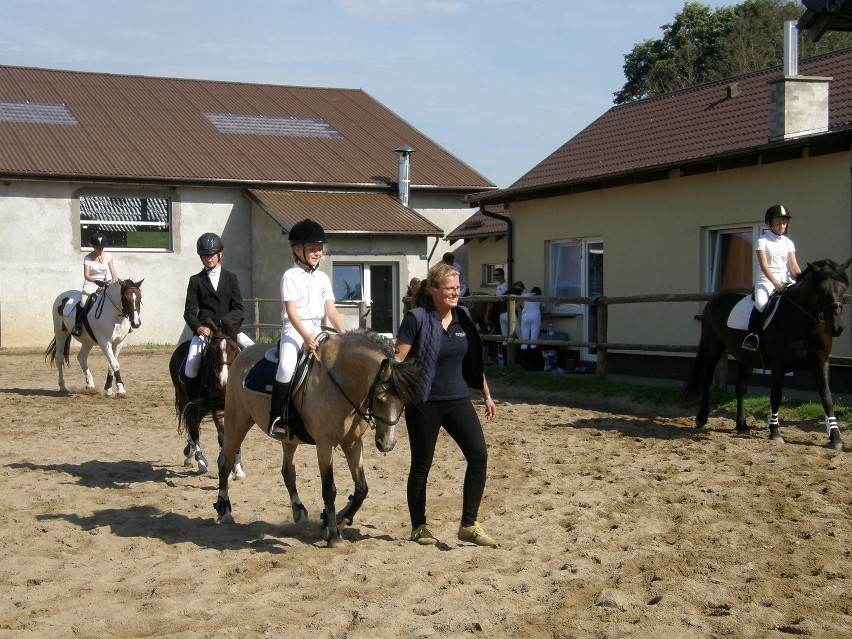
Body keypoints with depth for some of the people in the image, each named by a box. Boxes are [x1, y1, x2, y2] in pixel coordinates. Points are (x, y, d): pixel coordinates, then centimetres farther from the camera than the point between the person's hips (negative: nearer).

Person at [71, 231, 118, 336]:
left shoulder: (108, 256, 5)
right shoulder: (88, 258, -4)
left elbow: (113, 272, 0)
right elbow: (86, 275, -14)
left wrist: (115, 282, -21)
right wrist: (96, 281, -32)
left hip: (104, 285, 3)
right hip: (90, 284, -3)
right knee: (84, 302, -30)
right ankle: (77, 325, -22)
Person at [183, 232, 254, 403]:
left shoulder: (231, 278, 11)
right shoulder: (196, 280, 9)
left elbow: (238, 309, 3)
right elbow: (189, 311, 2)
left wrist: (224, 322, -16)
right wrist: (198, 328, -18)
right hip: (204, 330, -1)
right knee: (191, 366, -21)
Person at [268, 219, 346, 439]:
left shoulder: (323, 278, 13)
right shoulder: (290, 276, -4)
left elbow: (330, 310, 9)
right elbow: (291, 311, -13)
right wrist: (306, 337, -25)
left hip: (316, 330, 6)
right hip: (293, 330, -6)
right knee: (286, 366, -29)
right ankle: (277, 419, -20)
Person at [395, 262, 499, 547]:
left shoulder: (463, 317, 6)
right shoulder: (416, 318, -10)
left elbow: (474, 361, 16)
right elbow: (398, 360, -11)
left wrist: (487, 395, 18)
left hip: (458, 400, 5)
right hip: (424, 403, -5)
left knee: (479, 455, -8)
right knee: (421, 465, 5)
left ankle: (468, 525, 1)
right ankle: (418, 527, 22)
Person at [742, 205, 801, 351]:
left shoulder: (788, 243, 14)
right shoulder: (763, 240, 1)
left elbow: (794, 266, 7)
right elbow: (764, 265, -9)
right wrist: (776, 284, -21)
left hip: (786, 280, 5)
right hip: (767, 279, -4)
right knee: (761, 304, -34)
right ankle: (753, 334, -17)